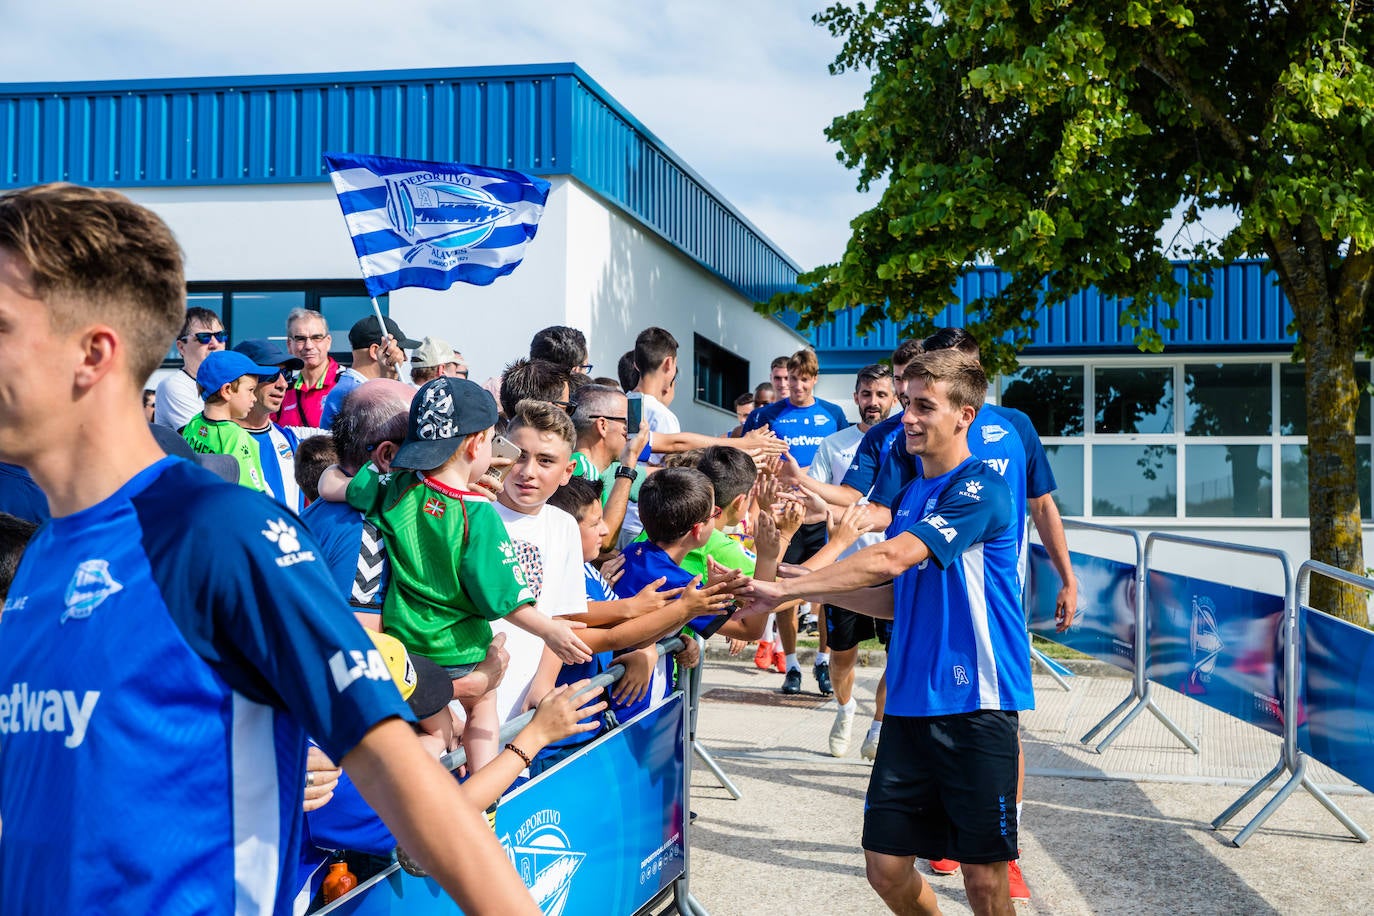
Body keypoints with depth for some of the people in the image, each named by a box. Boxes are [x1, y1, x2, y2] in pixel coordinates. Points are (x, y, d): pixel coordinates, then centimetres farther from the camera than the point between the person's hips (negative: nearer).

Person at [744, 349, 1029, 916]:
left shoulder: (980, 489, -11)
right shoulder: (911, 493, 15)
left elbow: (892, 558, -22)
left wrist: (787, 587, -19)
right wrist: (808, 589, 5)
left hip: (976, 701, -7)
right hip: (911, 700, 7)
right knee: (886, 867, 6)